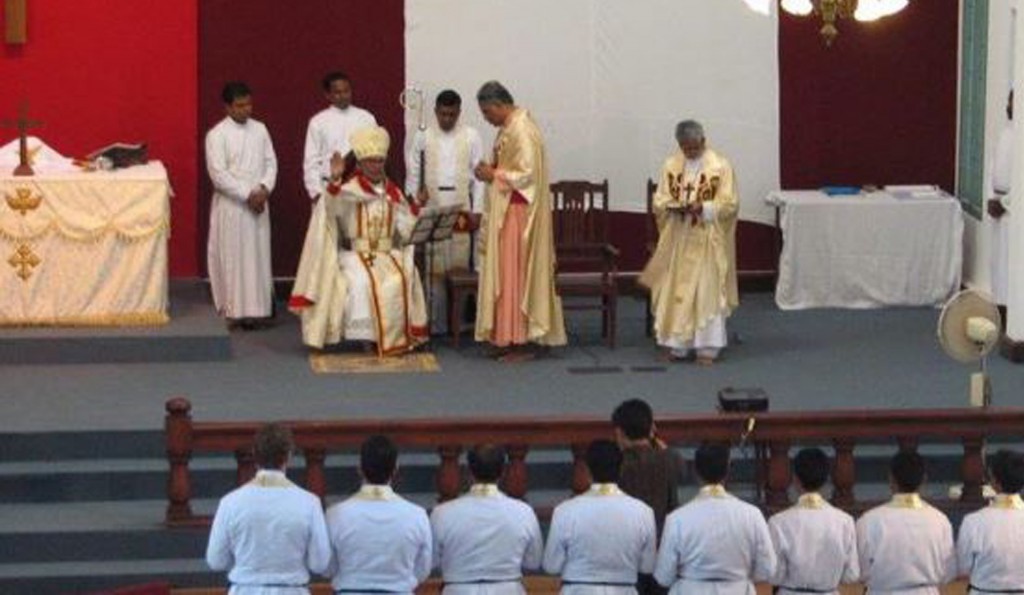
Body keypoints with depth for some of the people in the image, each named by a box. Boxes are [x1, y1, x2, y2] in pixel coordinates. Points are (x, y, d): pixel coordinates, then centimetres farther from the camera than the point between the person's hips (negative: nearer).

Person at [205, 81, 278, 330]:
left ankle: (256, 308, 12)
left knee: (258, 256, 6)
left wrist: (264, 188, -9)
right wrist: (247, 195, -16)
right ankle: (234, 311, 1)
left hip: (258, 203, 5)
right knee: (232, 258, -2)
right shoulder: (217, 135, -9)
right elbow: (219, 174, -14)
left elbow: (271, 162, 9)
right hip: (230, 205, -5)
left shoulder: (260, 129, 7)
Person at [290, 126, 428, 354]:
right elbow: (332, 207, -23)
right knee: (362, 282, -33)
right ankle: (365, 336, -22)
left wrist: (415, 210, -7)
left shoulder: (393, 193, 10)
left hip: (388, 254, 3)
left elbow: (405, 230, 10)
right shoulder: (349, 190, -1)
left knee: (399, 280, -27)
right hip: (355, 254, -3)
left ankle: (394, 336, -17)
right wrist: (334, 180, -39)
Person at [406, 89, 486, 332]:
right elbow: (413, 174, 9)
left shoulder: (471, 137, 2)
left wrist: (476, 210, -3)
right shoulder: (422, 137, 4)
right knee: (435, 269, 0)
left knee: (460, 265, -2)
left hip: (461, 210, 0)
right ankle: (436, 323, 3)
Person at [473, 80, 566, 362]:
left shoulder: (521, 131, -18)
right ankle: (508, 338, 13)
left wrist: (494, 175, -16)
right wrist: (491, 170, 8)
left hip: (517, 214, -10)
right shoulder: (509, 127, 13)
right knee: (505, 273, 10)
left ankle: (520, 342, -3)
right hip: (505, 212, 10)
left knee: (515, 274, -6)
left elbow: (527, 174, -23)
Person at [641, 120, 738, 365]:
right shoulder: (670, 166, 7)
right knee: (675, 291, 3)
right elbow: (659, 201, 7)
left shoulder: (720, 166, -4)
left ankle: (707, 347, -1)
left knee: (707, 292, -5)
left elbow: (730, 205, -7)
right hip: (677, 240, 4)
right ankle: (678, 345, 10)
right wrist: (673, 207, -14)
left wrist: (703, 208, -21)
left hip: (707, 241, -3)